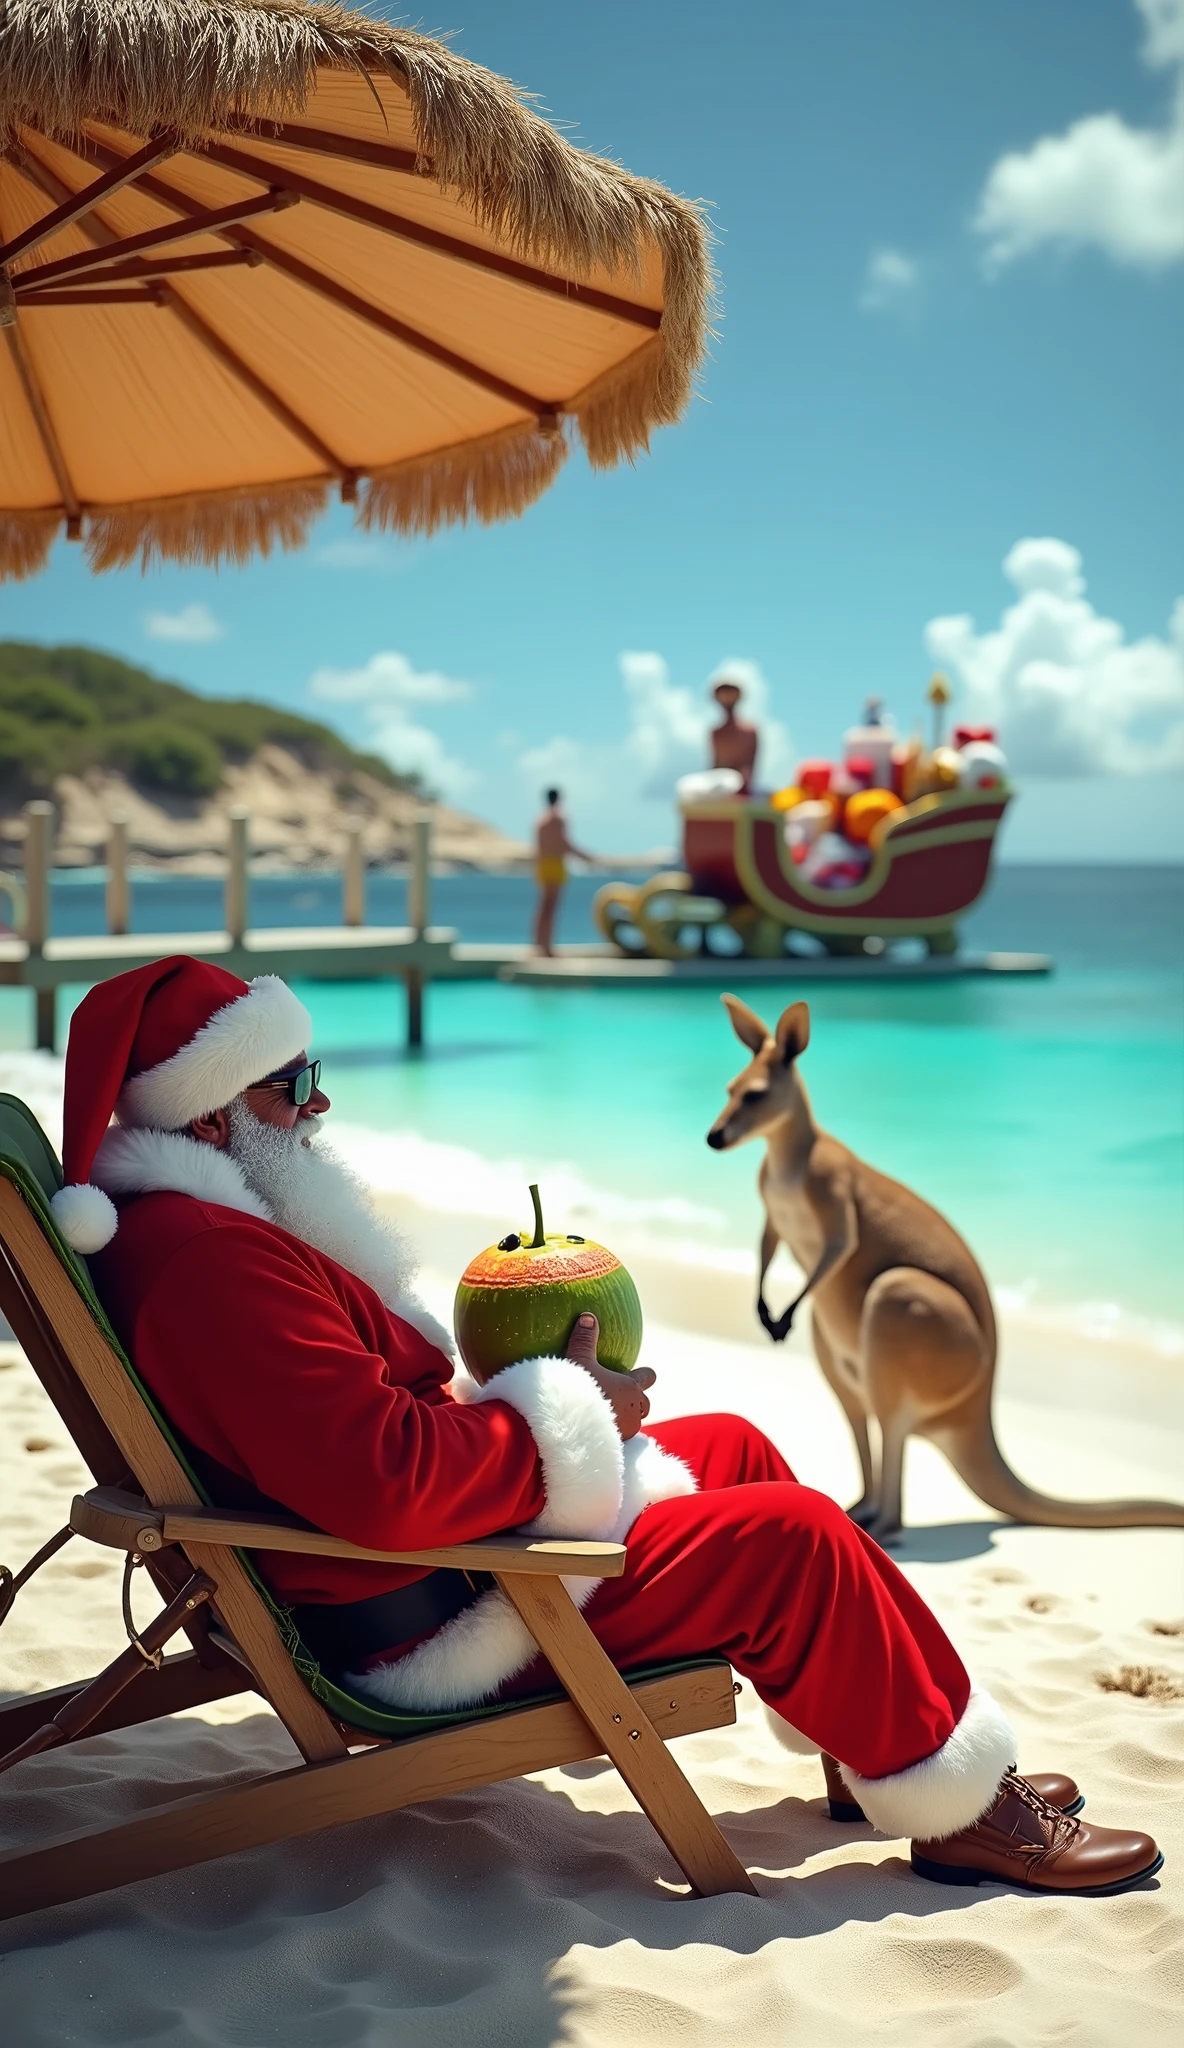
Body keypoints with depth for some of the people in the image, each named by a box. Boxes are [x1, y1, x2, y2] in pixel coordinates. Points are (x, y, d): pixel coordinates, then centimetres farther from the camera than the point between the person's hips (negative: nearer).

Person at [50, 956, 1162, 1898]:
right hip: (422, 1627, -11)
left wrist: (534, 1402, 3)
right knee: (791, 1533, -10)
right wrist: (558, 1414, -18)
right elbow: (384, 1484, -35)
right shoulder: (212, 1260, -28)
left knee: (734, 1447, 16)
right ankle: (960, 1808, 10)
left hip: (425, 1550, 11)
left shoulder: (174, 1224, 8)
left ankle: (868, 1739, 25)